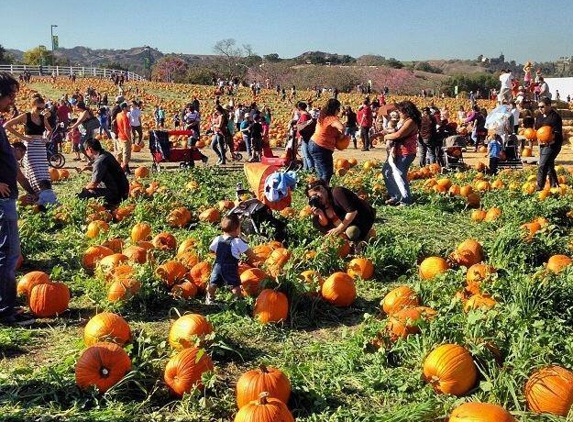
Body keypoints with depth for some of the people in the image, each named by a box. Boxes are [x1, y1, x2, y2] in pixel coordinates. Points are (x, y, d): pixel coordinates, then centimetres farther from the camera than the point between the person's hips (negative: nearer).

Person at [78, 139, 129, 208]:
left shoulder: (100, 161, -21)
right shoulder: (106, 154, 7)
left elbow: (94, 184, -16)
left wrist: (85, 188, 2)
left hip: (117, 193, -10)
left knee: (87, 192, -14)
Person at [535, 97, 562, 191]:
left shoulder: (555, 117, -12)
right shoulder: (539, 117, 12)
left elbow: (558, 133, -17)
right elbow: (536, 130, 22)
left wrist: (549, 140, -33)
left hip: (552, 145, -9)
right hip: (542, 145, 9)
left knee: (542, 166, -15)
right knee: (549, 166, 15)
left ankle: (539, 188, -14)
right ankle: (554, 186, 26)